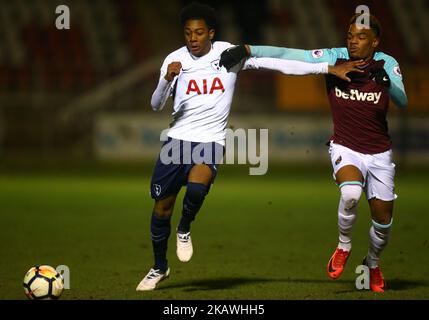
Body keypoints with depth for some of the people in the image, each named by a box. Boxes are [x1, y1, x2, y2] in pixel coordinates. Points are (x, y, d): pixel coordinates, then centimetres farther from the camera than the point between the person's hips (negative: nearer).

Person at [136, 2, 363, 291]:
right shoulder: (175, 60, -1)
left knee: (197, 187, -31)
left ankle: (185, 230, 1)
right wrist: (168, 79, -28)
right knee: (162, 206, 5)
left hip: (211, 141, -2)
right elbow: (156, 105, -7)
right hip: (177, 139, 2)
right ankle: (159, 268, 27)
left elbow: (279, 63, -7)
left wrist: (329, 69, -10)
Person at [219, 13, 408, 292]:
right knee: (350, 193, -32)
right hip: (345, 148, -2)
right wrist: (246, 50, -25)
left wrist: (386, 82, -39)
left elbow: (402, 101, -19)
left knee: (384, 220, 6)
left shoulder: (387, 64, -7)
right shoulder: (334, 58, -10)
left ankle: (373, 263, 38)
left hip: (380, 154, 2)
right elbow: (287, 54, -16)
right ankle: (344, 246, -4)